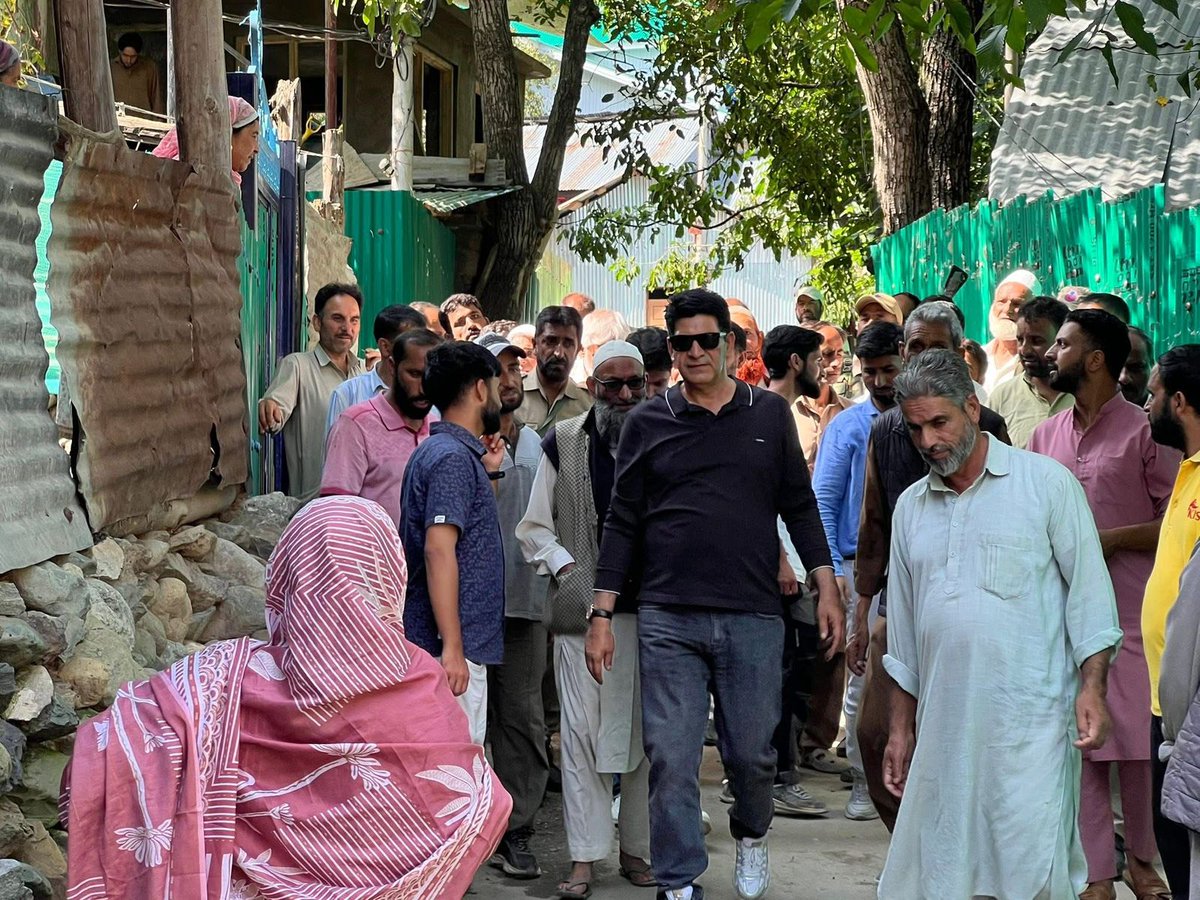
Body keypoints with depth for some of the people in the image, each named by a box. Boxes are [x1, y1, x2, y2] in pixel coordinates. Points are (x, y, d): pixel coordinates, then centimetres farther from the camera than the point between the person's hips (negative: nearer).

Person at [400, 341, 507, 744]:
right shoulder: (454, 458, -13)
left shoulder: (437, 451, 17)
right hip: (454, 648, -10)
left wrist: (489, 473, 18)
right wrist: (452, 646, -26)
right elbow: (439, 549, -22)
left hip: (462, 645, 10)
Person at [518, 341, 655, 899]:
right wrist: (565, 567, -5)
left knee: (646, 729, 4)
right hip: (584, 605, -1)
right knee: (582, 730, -4)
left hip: (652, 608, 1)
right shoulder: (564, 443, 5)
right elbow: (534, 527, 9)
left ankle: (637, 848, 15)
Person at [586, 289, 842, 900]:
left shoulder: (769, 414, 7)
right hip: (668, 620, 0)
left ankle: (750, 835, 36)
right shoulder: (648, 422, 5)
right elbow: (622, 523, 6)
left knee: (751, 752, 6)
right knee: (671, 759, -2)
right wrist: (601, 615, 1)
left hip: (753, 619, 1)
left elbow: (799, 506, 11)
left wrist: (827, 590, 3)